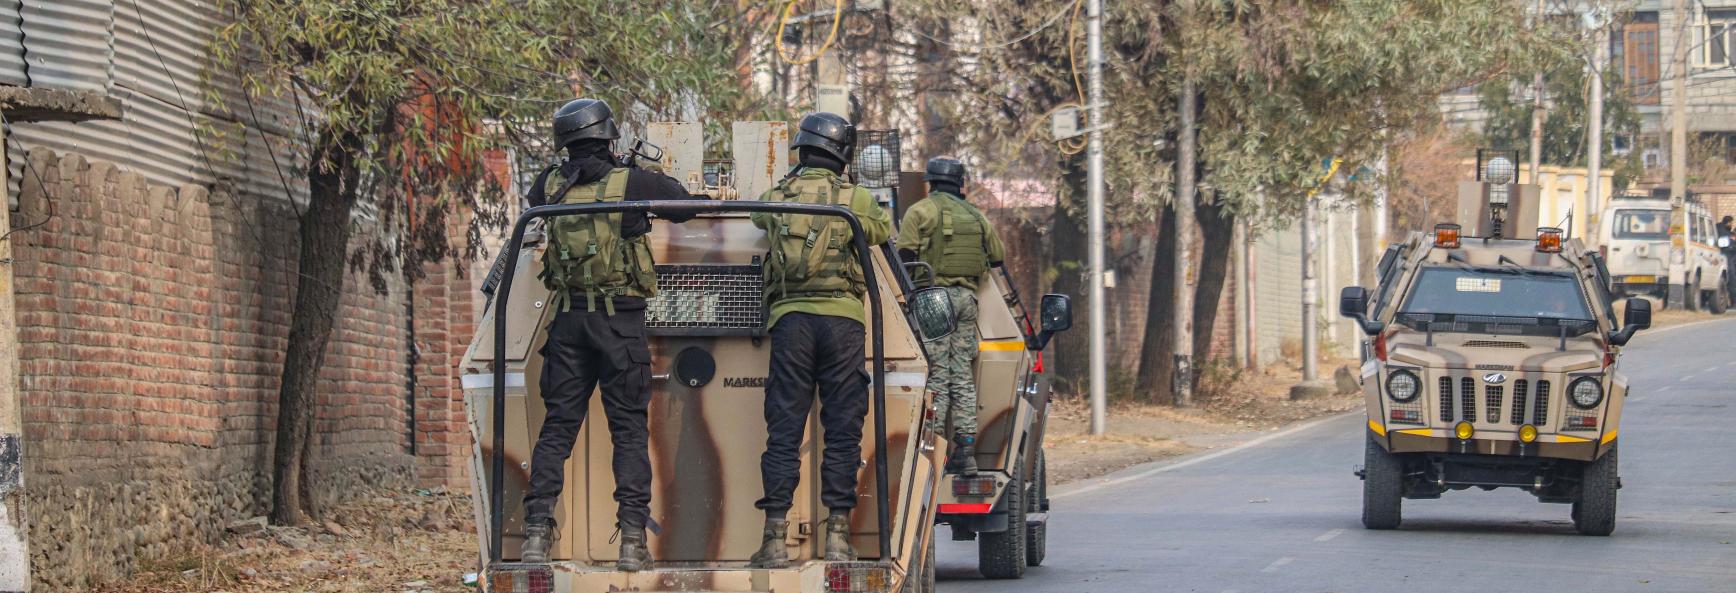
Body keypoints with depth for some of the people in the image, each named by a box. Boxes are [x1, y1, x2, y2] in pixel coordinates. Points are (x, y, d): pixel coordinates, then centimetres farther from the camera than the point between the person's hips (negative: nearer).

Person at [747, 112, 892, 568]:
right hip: (841, 320, -1)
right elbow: (886, 232, 22)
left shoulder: (775, 198, 9)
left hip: (790, 320, 1)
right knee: (842, 430, 3)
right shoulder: (855, 200, 3)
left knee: (783, 431, 1)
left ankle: (775, 538, -5)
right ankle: (837, 534, -2)